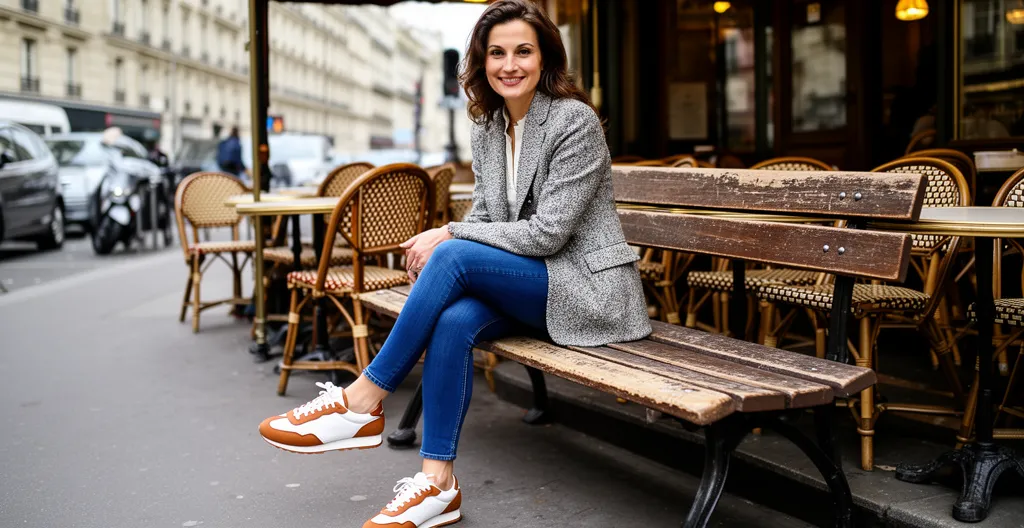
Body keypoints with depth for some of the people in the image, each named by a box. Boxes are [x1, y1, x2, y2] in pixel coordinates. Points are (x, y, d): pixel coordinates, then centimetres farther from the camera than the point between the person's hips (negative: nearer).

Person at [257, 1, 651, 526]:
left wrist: (448, 237, -18)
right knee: (452, 319, -28)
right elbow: (484, 219, 11)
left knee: (454, 257, -29)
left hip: (585, 286, -6)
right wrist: (433, 243, -11)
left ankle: (363, 403, -19)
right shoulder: (486, 130, 10)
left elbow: (548, 232, -18)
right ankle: (437, 482, -24)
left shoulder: (575, 121, -13)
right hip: (523, 287, 6)